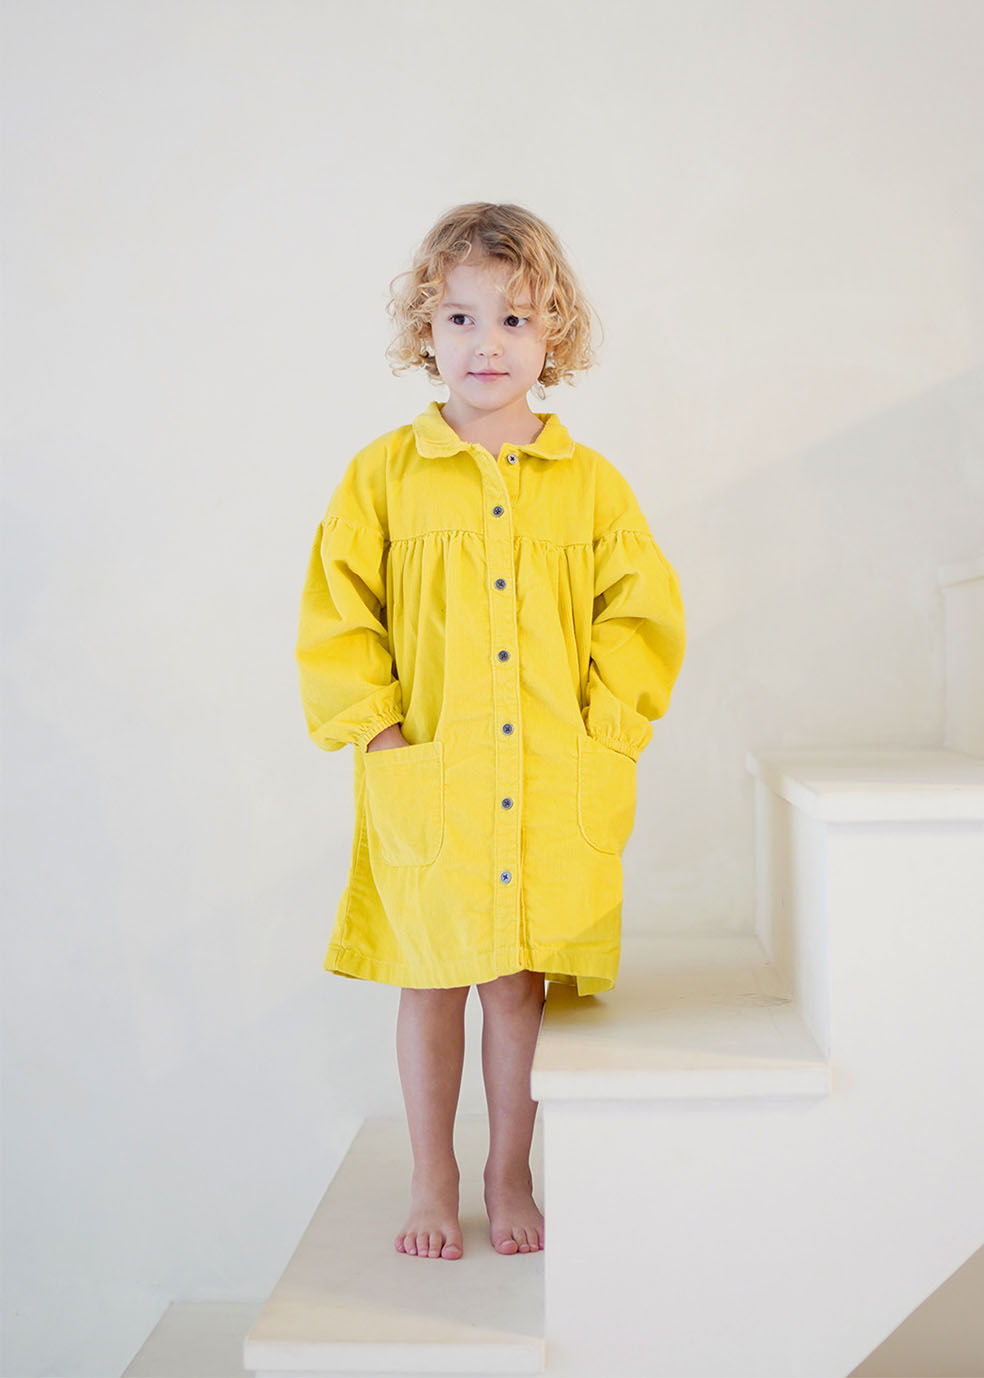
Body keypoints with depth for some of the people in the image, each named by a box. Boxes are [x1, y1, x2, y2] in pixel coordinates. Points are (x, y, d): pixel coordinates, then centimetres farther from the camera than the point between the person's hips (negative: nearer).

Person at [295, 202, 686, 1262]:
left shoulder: (590, 485, 4)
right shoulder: (383, 476, 1)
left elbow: (642, 613, 6)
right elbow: (336, 616, 2)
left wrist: (604, 729, -3)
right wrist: (373, 728, -6)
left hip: (553, 792, 1)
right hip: (424, 785, 0)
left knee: (521, 981, 10)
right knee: (428, 983, 10)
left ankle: (509, 1177, 30)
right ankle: (432, 1182, 29)